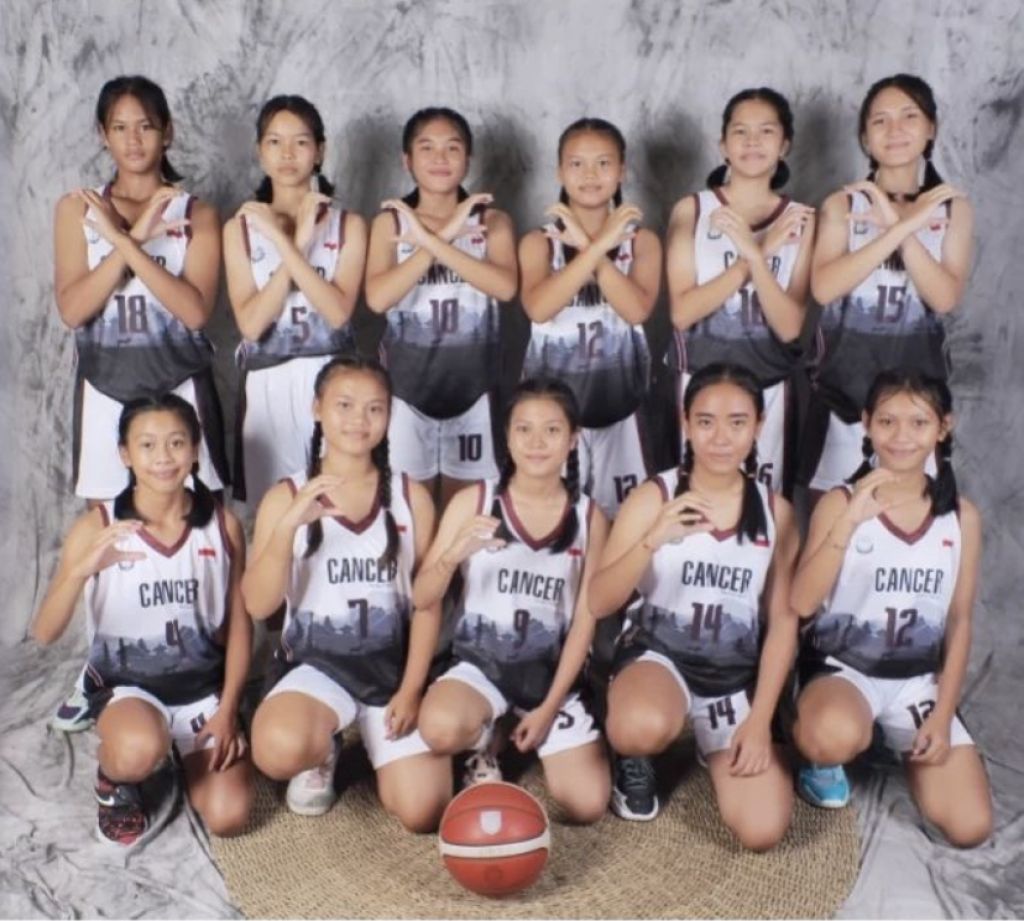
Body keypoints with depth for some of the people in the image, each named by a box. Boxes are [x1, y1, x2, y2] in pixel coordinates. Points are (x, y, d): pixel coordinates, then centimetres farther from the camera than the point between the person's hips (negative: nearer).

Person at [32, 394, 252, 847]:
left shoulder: (223, 524, -7)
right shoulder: (96, 526, -13)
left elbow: (239, 622, 1)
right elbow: (44, 632, -20)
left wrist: (228, 709, -7)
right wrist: (82, 569, -38)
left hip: (203, 685, 2)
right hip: (126, 683, -2)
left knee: (228, 816, -12)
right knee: (139, 751, -36)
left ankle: (182, 752, 22)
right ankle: (115, 783, 3)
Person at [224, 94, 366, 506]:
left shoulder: (348, 224, 4)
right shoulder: (241, 227, 6)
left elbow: (338, 312, -10)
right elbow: (250, 323, -7)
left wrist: (283, 243, -15)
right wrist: (299, 244, -12)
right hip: (267, 385, 1)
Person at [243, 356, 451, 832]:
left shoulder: (411, 496, 1)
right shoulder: (286, 497, -2)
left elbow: (428, 603, 1)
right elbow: (258, 605, -12)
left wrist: (411, 690, -8)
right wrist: (290, 523, -26)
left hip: (392, 663, 1)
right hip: (316, 661, -1)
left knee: (423, 812, -11)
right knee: (279, 750, -34)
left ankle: (374, 744, 24)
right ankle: (323, 753, 6)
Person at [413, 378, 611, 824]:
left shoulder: (589, 517, -2)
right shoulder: (473, 501, -6)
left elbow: (584, 620, -1)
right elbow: (422, 598, -8)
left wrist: (549, 707, -7)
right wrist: (453, 555, -30)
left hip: (550, 672, 1)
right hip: (479, 662, -1)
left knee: (587, 805, -11)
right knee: (442, 729, -33)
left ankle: (530, 732, 21)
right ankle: (486, 744, 5)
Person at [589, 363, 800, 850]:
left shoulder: (776, 511, 0)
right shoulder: (653, 496, -8)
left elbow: (783, 619, 2)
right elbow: (599, 603, -15)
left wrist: (760, 720, -6)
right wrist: (655, 539, -33)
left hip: (736, 674, 3)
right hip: (658, 653, -2)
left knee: (762, 830, -13)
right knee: (643, 728, -39)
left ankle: (719, 749, 21)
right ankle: (635, 759, 2)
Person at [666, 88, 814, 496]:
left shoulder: (798, 218, 0)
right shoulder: (692, 209, -2)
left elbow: (790, 326, -8)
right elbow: (681, 312, -12)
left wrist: (755, 254, -21)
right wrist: (756, 255, -19)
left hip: (770, 387, 1)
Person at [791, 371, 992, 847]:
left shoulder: (962, 516, 0)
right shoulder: (840, 502, -9)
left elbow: (960, 621, 4)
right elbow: (801, 604, -20)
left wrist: (942, 715, -3)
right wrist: (850, 520, -29)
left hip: (919, 679, 3)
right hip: (842, 666, -3)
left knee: (970, 827, -9)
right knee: (834, 737, -39)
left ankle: (904, 745, 22)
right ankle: (826, 762, 1)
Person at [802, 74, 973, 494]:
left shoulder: (952, 207, 4)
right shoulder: (842, 204, 0)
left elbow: (945, 298, -10)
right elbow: (823, 287, -17)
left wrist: (899, 227, -20)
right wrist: (904, 226, -22)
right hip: (845, 381, -1)